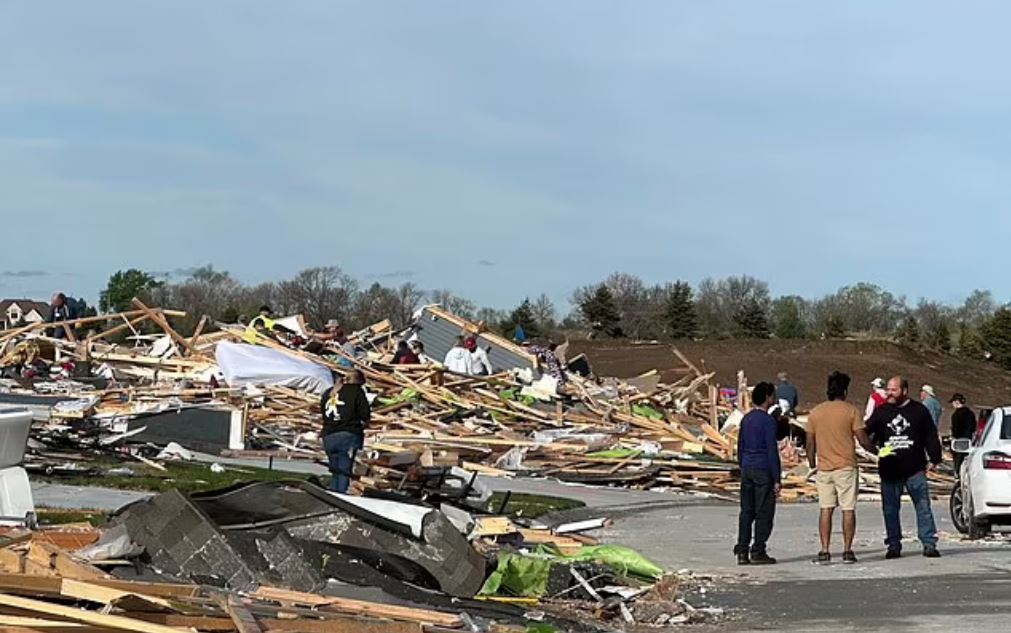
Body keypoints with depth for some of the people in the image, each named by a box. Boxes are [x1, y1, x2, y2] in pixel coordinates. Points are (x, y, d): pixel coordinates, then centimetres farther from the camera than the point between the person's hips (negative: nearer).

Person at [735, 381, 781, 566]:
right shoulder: (768, 421, -12)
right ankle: (757, 552, -1)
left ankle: (742, 552, 6)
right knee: (764, 513, -1)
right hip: (764, 471, -7)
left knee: (746, 512, 8)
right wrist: (777, 479, -11)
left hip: (747, 469, 7)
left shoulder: (746, 419, 10)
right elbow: (772, 451, -14)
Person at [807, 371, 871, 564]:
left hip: (824, 468, 3)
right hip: (846, 467, -3)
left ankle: (825, 551, 1)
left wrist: (812, 466, 18)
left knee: (825, 509, 6)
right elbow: (863, 439, -8)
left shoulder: (815, 412, 5)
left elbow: (810, 444, 8)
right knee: (848, 510, 3)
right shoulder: (851, 411, -6)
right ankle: (847, 551, 2)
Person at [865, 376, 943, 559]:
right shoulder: (881, 412, 10)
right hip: (889, 471, 2)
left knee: (923, 506, -3)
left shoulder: (919, 410, 4)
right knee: (890, 509, 5)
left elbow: (931, 436, 6)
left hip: (915, 469, -2)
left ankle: (929, 544, 1)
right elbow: (866, 432, 11)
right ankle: (894, 545, 12)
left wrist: (934, 459, 1)